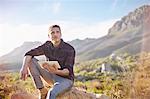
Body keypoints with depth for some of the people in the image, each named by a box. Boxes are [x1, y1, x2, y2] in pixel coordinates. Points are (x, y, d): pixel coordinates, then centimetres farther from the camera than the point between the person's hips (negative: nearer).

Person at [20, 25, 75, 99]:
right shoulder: (47, 46, -2)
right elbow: (29, 54, -9)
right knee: (31, 60, -11)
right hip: (52, 77, 5)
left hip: (66, 79, -5)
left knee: (52, 93, -37)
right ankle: (43, 91, -12)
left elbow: (68, 71, -19)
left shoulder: (69, 49, -16)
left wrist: (57, 71, -41)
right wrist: (24, 67, -27)